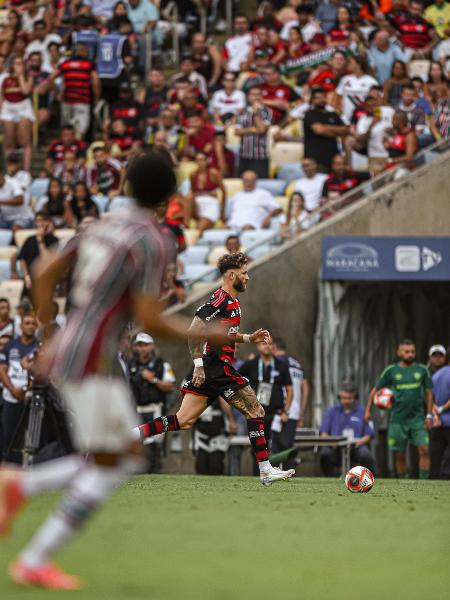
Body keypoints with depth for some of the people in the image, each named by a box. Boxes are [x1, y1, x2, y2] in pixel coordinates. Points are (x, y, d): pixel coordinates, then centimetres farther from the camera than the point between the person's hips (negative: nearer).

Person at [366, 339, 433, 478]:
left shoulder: (421, 370, 4)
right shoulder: (391, 370, 1)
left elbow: (428, 393, 10)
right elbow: (376, 390, 8)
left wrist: (429, 415, 3)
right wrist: (368, 410, 3)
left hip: (417, 418, 0)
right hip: (398, 419, 0)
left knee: (424, 449, -13)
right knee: (400, 455, 4)